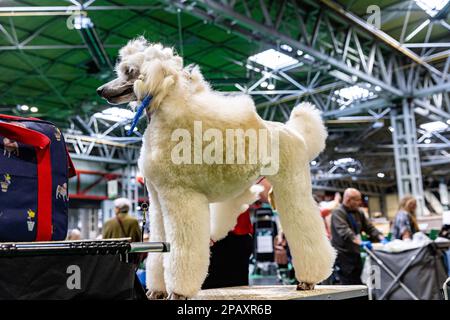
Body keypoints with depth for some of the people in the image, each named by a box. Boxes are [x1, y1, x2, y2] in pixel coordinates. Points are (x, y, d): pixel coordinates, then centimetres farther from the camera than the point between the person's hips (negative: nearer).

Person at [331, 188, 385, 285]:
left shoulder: (359, 213, 15)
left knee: (358, 283, 5)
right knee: (348, 284, -9)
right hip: (343, 254, -7)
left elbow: (369, 228, 16)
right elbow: (344, 231, -24)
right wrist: (360, 242, -36)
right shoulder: (338, 213, -10)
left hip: (355, 253, 7)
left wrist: (381, 238, -3)